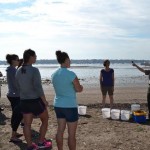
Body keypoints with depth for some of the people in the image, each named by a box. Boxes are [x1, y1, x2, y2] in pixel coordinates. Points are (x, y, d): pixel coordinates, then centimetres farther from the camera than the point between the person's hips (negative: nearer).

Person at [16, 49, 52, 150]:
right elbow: (38, 88, -22)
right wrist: (45, 101, -12)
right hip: (36, 100, -6)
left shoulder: (19, 71, 4)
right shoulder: (34, 70, -18)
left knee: (27, 124, 11)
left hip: (24, 101, 6)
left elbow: (18, 87, 11)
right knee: (45, 120, 14)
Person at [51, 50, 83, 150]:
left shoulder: (54, 74, 3)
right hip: (70, 106, -7)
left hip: (58, 105, 7)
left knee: (60, 131, 15)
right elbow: (79, 89, -10)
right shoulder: (71, 74, -18)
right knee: (71, 134, 4)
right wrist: (80, 86, 10)